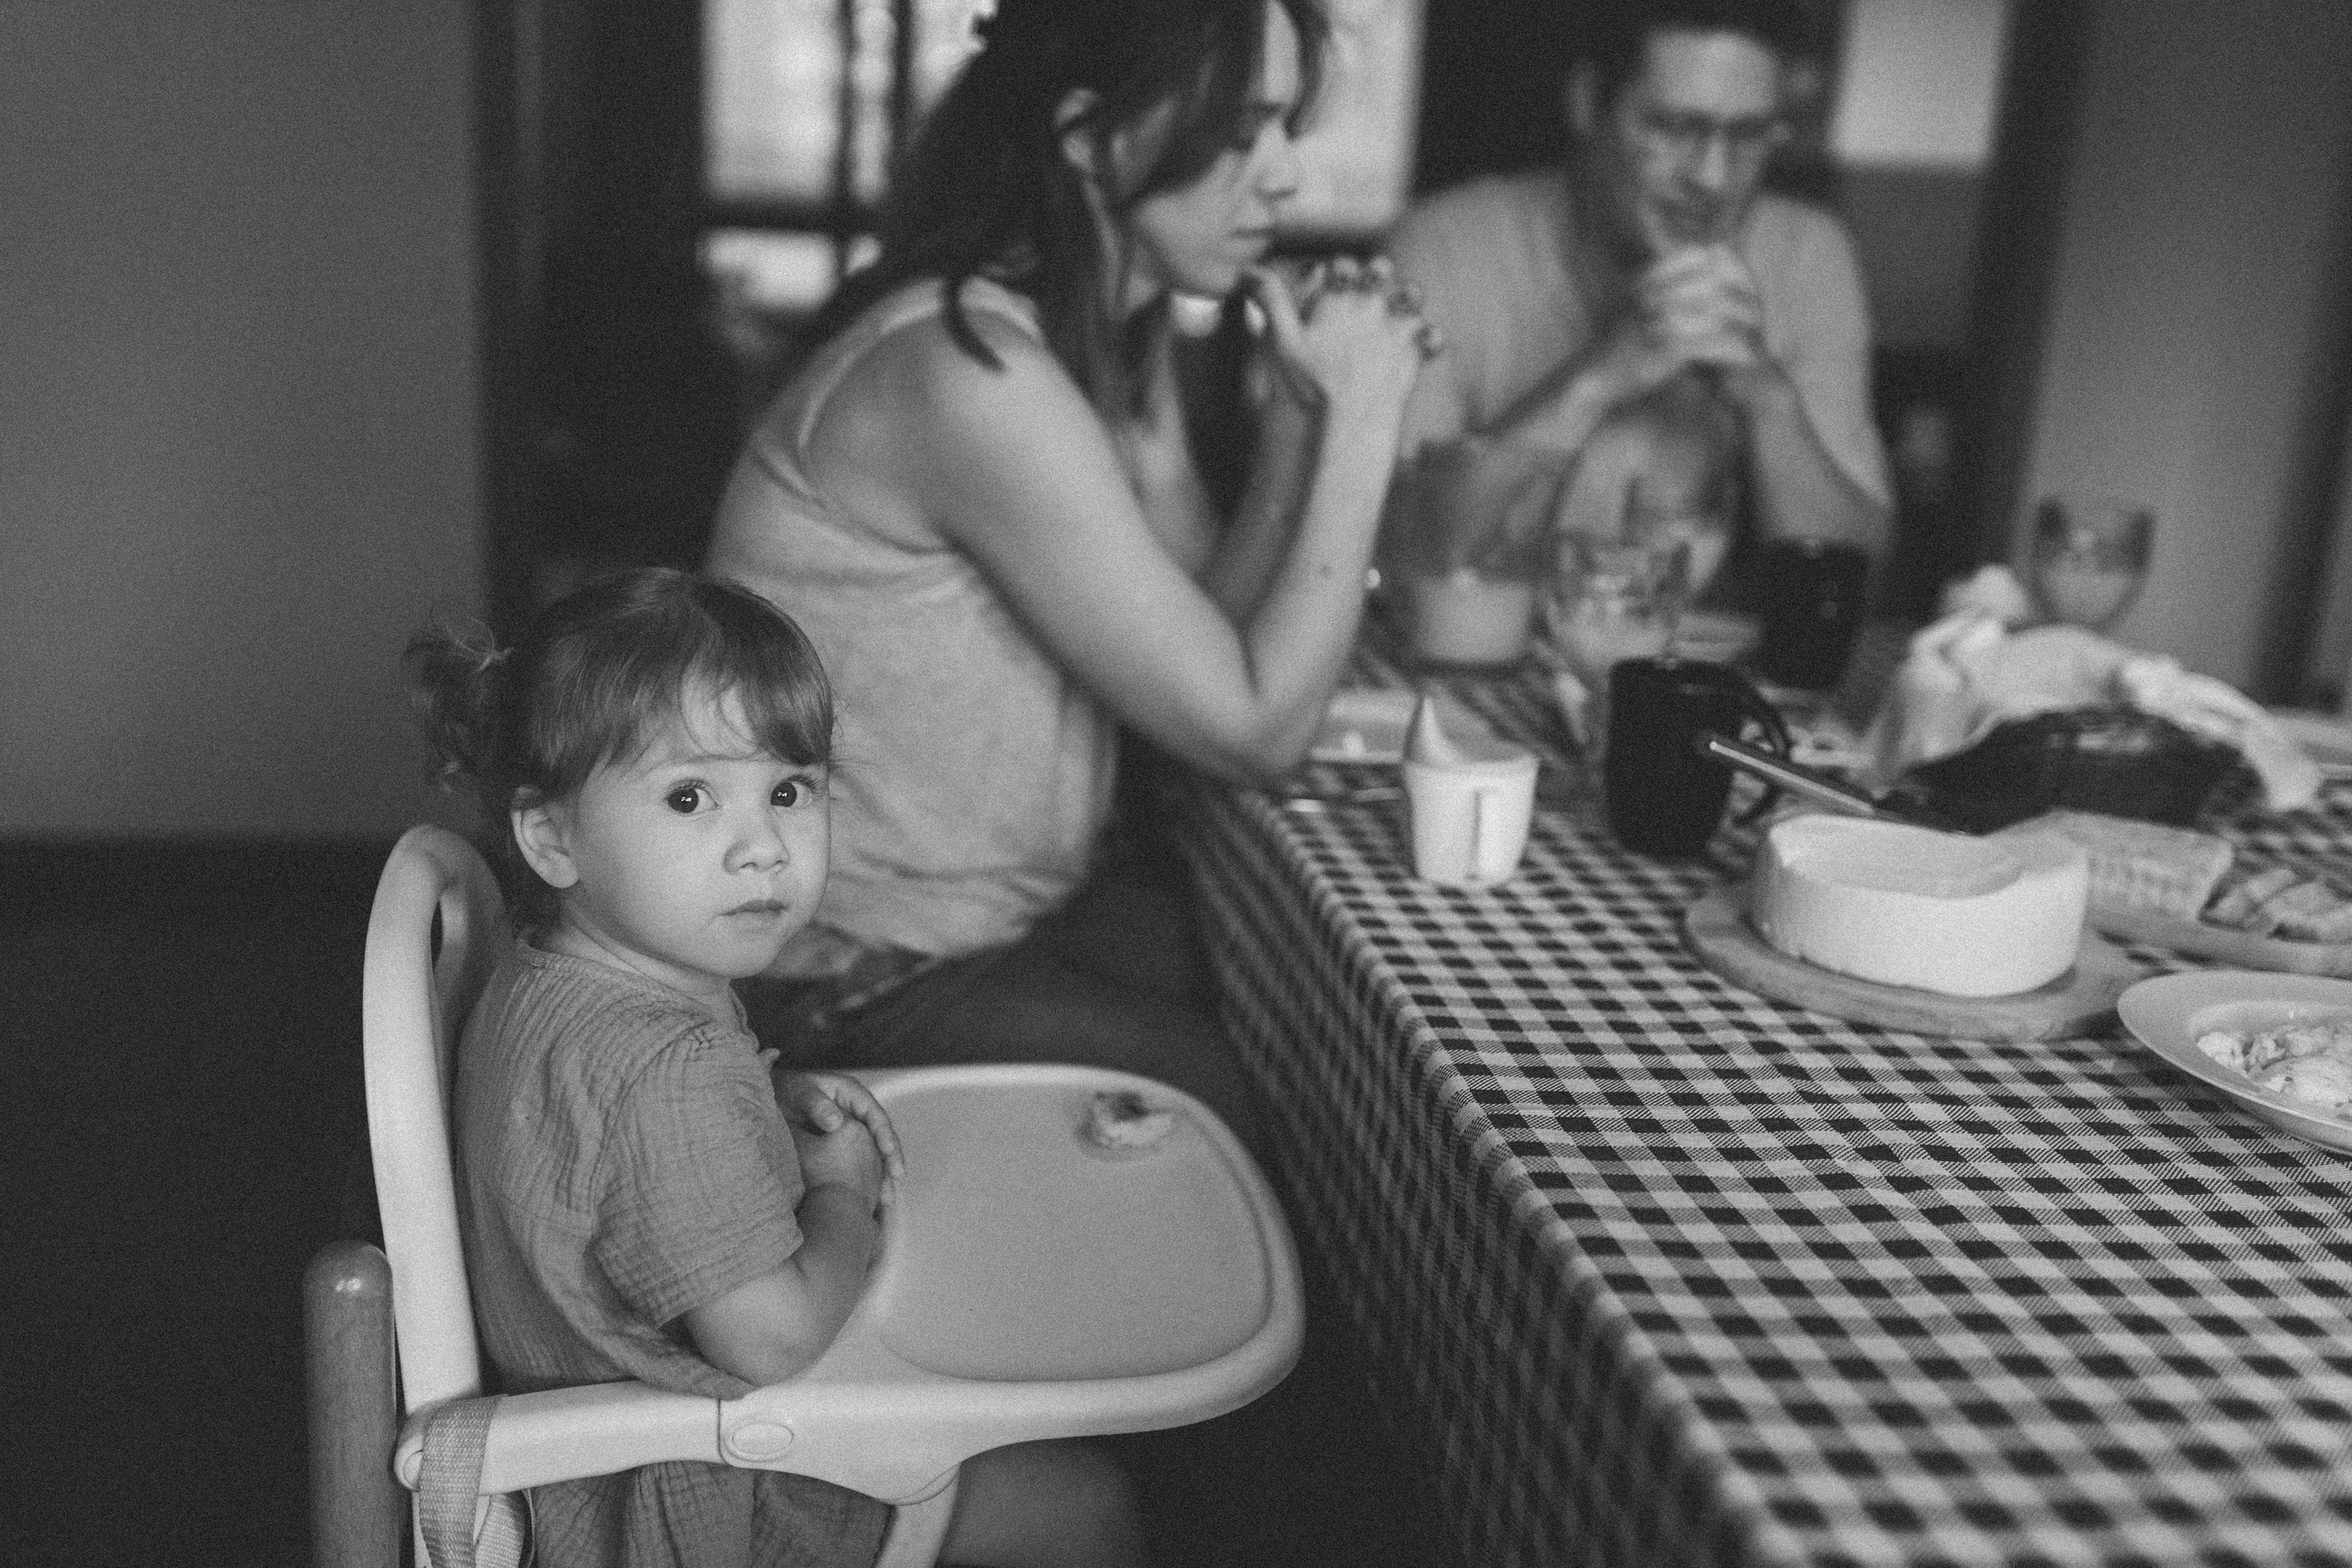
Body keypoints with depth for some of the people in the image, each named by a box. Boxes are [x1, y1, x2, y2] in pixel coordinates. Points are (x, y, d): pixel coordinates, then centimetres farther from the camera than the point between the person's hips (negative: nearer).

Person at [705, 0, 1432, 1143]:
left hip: (1029, 900, 8)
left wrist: (1299, 411, -9)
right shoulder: (975, 373, -26)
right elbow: (1253, 730, -22)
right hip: (867, 993, -8)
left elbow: (1211, 638, 2)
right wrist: (1360, 418, -18)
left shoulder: (1115, 334, 2)